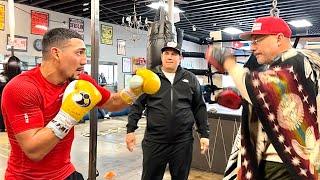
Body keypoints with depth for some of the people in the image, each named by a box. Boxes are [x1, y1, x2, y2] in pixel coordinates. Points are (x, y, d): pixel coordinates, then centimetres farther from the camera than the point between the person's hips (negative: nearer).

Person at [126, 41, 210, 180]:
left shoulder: (191, 79, 7)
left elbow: (199, 108, 9)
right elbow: (137, 104, 3)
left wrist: (204, 134, 5)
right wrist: (131, 129, -4)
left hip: (183, 141, 1)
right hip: (154, 140, -1)